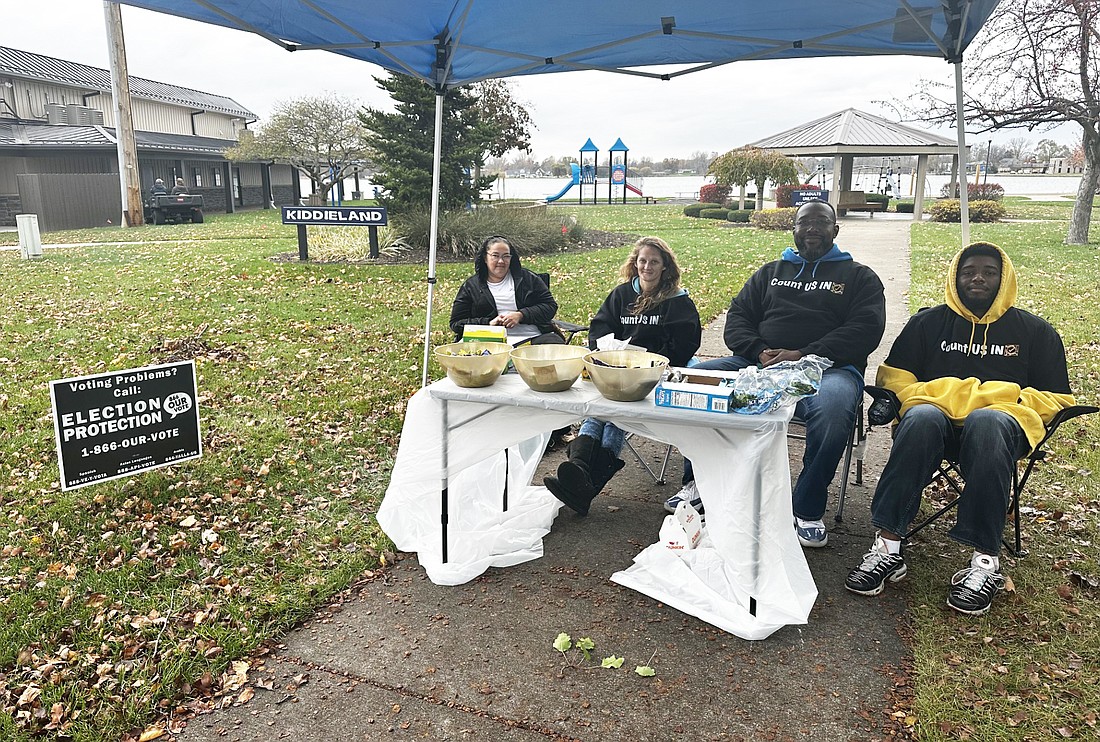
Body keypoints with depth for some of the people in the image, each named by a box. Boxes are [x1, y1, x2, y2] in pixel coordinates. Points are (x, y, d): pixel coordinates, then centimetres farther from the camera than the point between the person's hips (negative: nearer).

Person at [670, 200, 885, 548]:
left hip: (827, 367, -3)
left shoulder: (859, 277, 16)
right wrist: (759, 352, -7)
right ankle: (698, 483, -9)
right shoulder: (771, 272, 25)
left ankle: (808, 509, -19)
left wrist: (804, 356, -15)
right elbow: (737, 317, 16)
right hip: (761, 362, 3)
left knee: (833, 407, -39)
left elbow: (865, 330, -1)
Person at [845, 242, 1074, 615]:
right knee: (922, 418, -39)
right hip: (937, 414, 1)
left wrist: (1012, 399, -6)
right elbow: (892, 376, 13)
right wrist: (933, 397, -8)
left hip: (1004, 419, 0)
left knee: (987, 422, -40)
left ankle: (986, 559, -41)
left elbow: (1056, 399, 16)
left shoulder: (1036, 331, 20)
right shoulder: (928, 322, 20)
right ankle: (888, 543, -43)